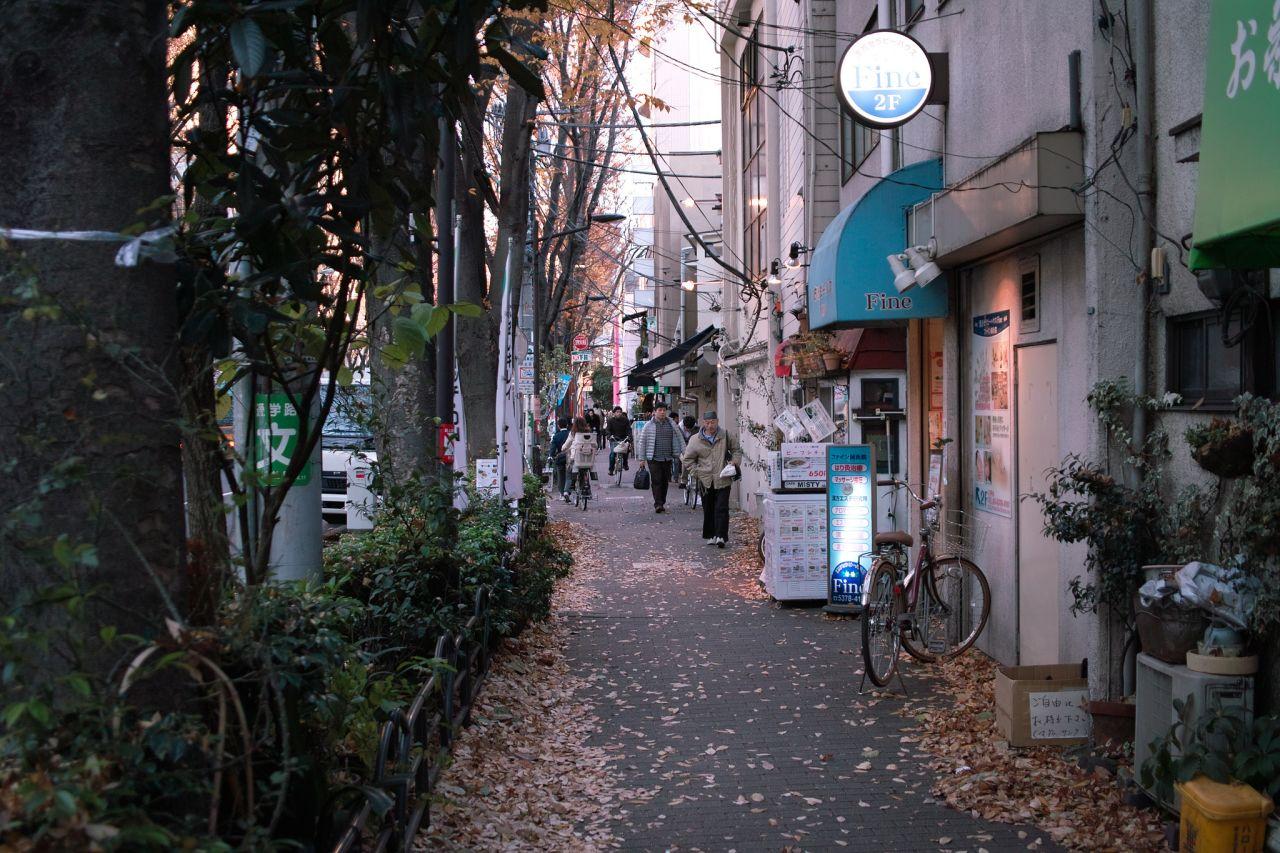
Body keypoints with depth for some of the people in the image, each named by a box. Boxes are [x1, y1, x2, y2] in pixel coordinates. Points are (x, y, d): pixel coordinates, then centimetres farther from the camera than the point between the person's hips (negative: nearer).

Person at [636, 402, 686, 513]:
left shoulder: (671, 424, 8)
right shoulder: (649, 426, 0)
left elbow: (680, 438, 13)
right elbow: (642, 442, 3)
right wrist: (642, 459, 0)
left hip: (667, 458, 3)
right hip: (654, 459, -3)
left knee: (665, 482, 8)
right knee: (656, 481, -10)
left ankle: (662, 503, 18)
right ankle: (658, 504, -12)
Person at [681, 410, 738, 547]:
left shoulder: (725, 436, 3)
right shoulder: (695, 440, 2)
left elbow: (736, 449, 16)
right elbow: (688, 458, 11)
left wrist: (735, 461, -2)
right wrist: (696, 472, 1)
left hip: (723, 479, -1)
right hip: (705, 480, 1)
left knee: (722, 508, -9)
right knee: (708, 509, 9)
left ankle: (721, 536, -11)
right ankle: (710, 535, 20)